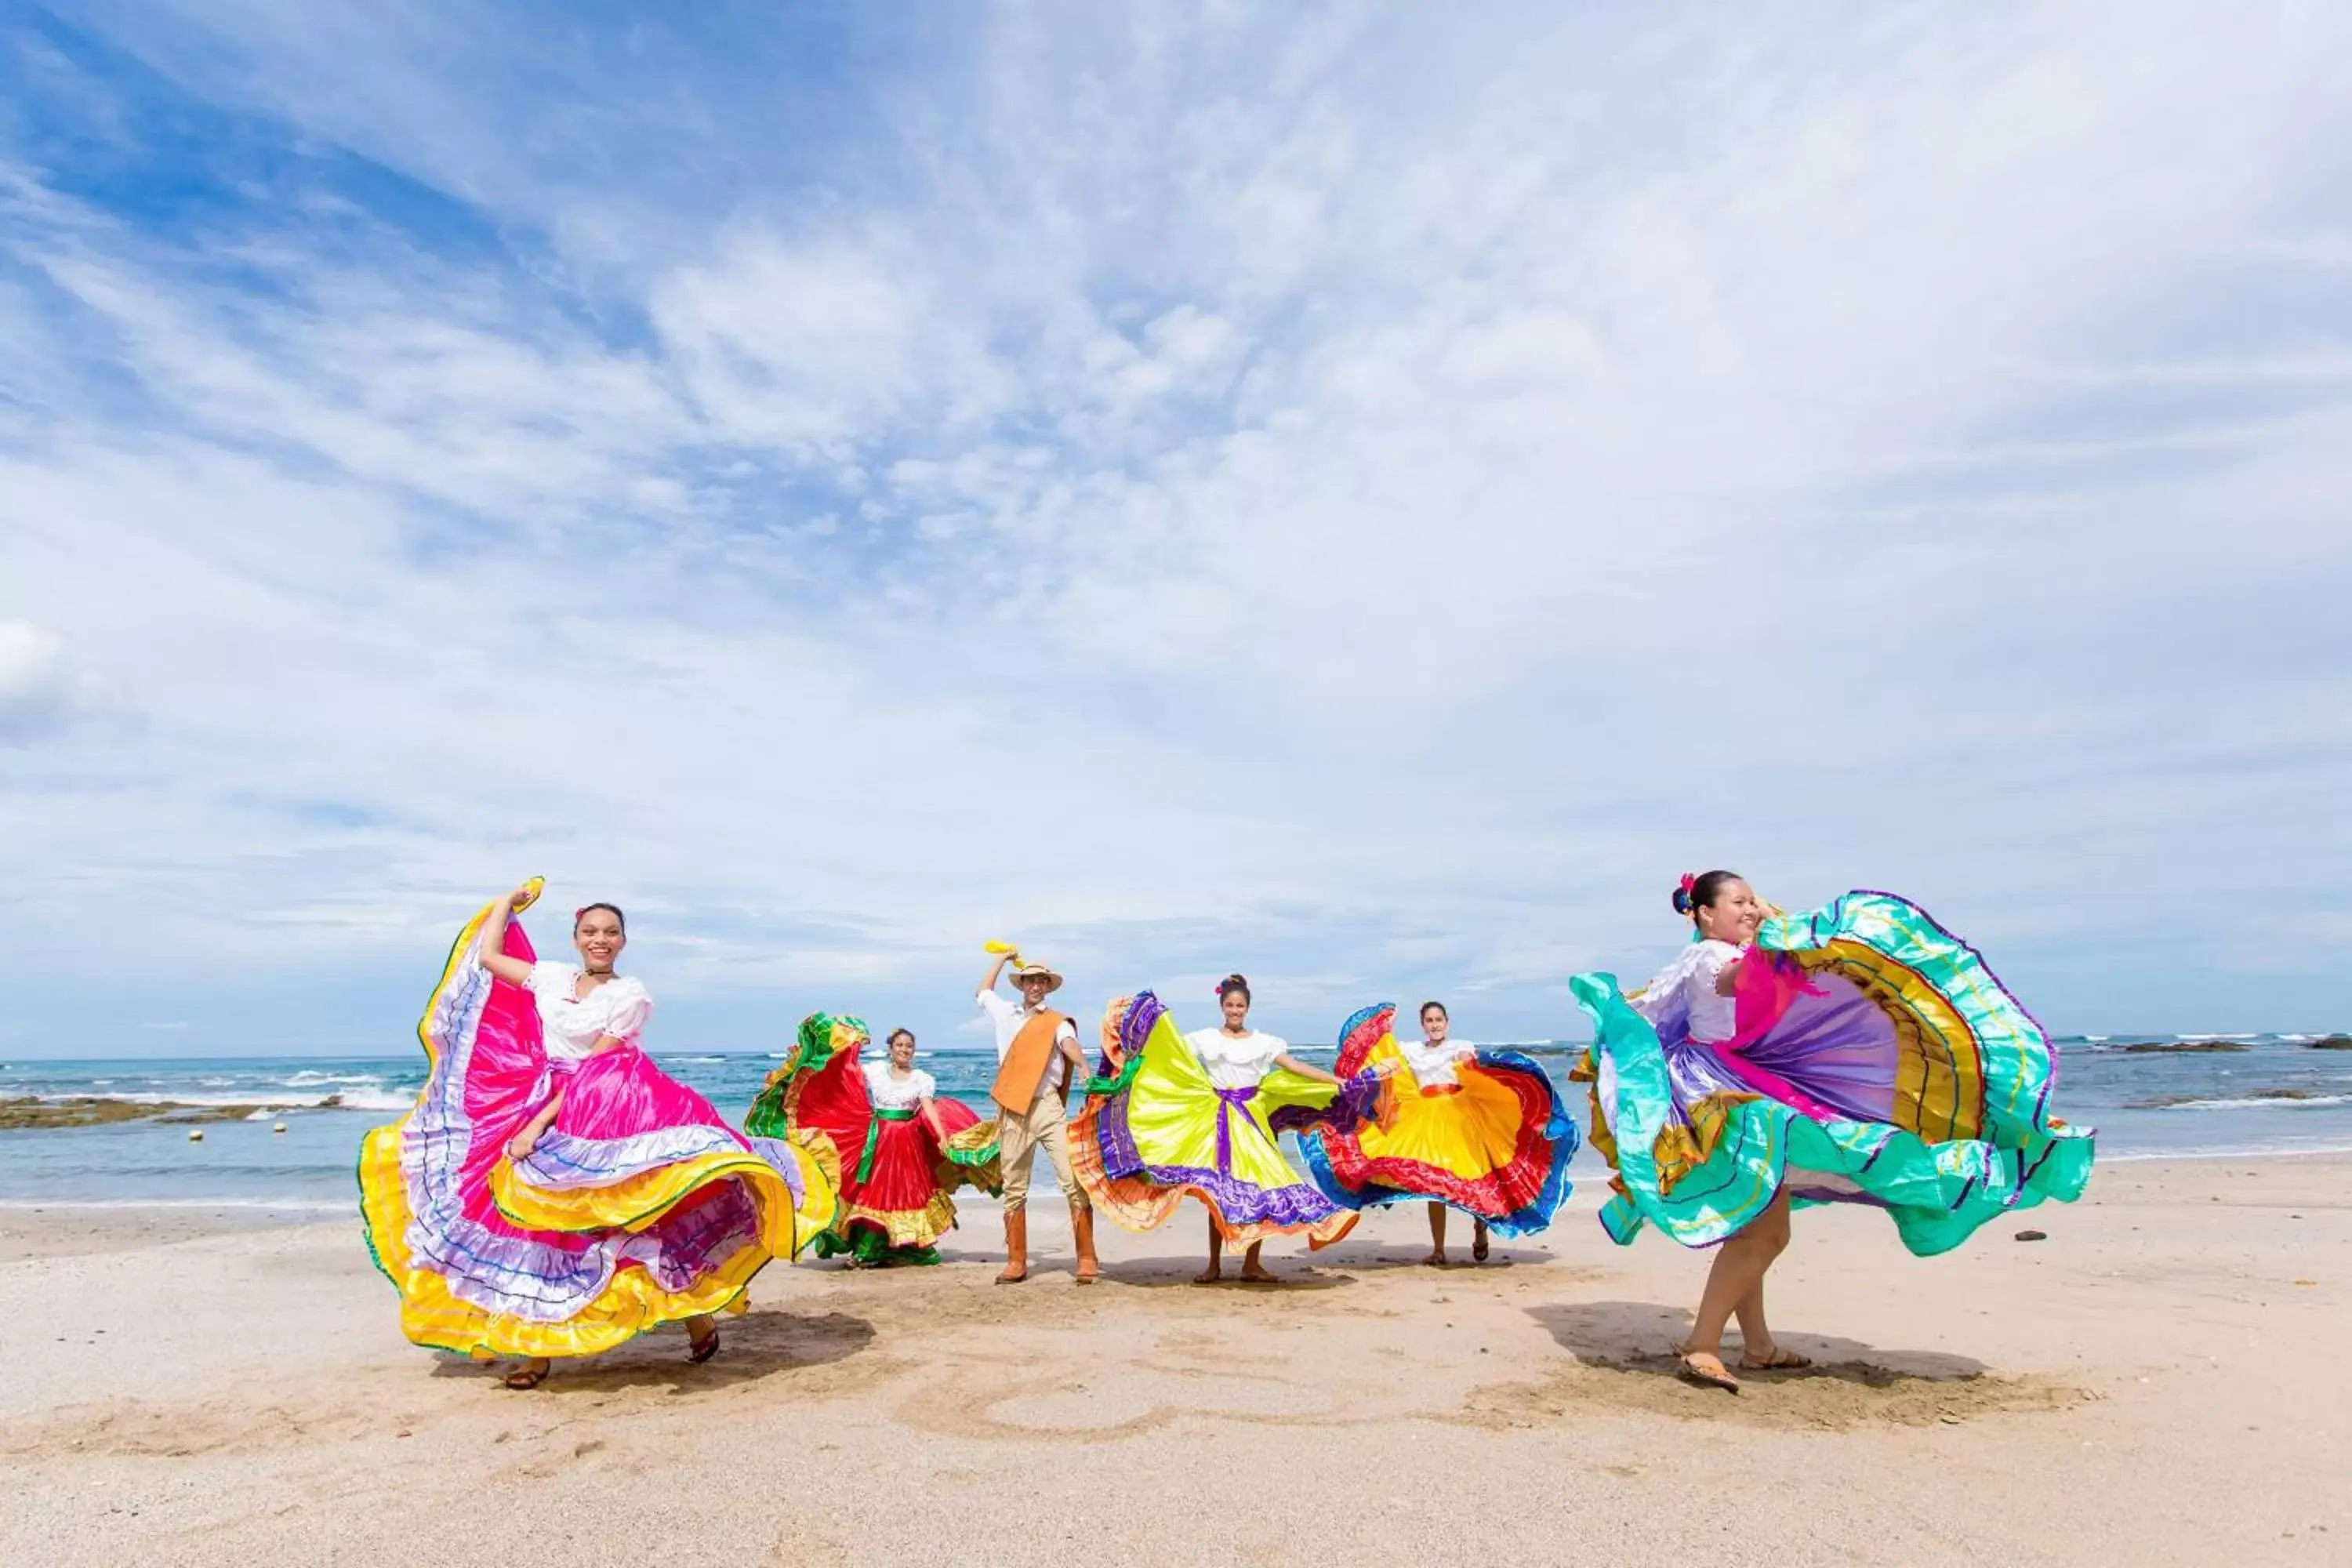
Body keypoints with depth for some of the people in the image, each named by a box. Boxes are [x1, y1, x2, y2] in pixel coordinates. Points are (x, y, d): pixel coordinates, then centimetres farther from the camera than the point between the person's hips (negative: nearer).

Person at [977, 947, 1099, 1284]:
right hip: (1013, 1111, 4)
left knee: (1074, 1181, -12)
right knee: (1014, 1189, 8)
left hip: (1048, 1107, -3)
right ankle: (1016, 1263, 16)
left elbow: (1069, 1043, -18)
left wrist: (1085, 1067, -38)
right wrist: (1002, 958, 37)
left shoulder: (1056, 1022, 4)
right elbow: (983, 991, 35)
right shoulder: (1005, 1013, 15)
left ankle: (1087, 1261, -7)